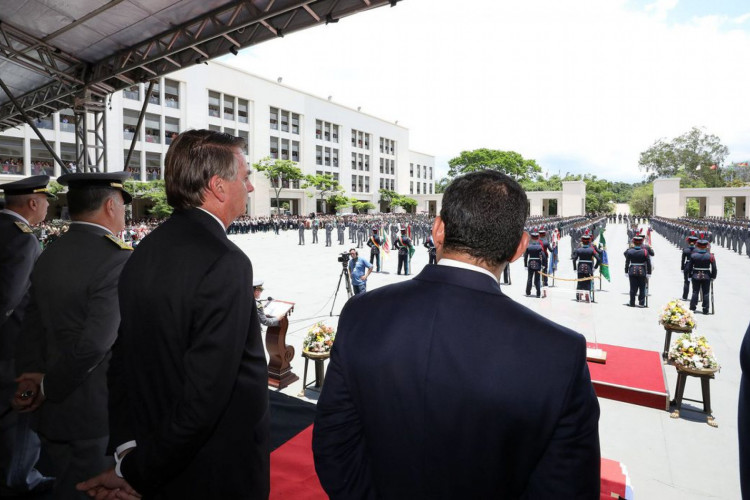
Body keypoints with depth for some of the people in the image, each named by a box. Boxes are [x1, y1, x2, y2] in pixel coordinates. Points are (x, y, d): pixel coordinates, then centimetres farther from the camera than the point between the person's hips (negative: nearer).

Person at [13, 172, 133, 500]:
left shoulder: (48, 256, 3)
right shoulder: (118, 258, -22)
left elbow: (31, 332, 4)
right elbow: (95, 343, -26)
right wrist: (49, 388, -12)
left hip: (53, 411, 7)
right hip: (101, 411, -7)